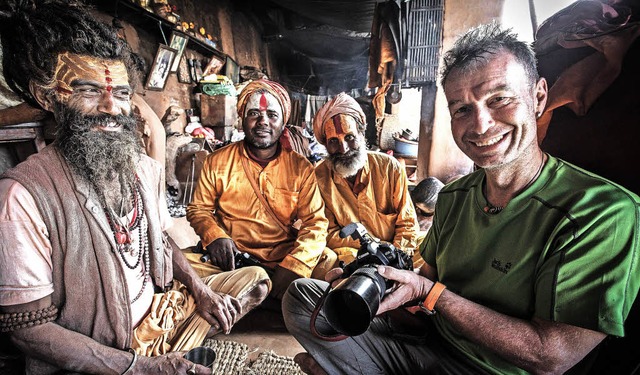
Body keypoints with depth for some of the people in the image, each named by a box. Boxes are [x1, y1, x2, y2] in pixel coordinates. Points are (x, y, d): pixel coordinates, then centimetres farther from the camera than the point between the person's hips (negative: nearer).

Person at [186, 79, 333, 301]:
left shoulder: (301, 168, 1)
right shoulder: (217, 162, 4)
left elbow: (315, 223, -5)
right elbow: (198, 208, 10)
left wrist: (293, 266, -22)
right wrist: (215, 236, -14)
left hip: (284, 257, 1)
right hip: (232, 258, 0)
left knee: (331, 263, -24)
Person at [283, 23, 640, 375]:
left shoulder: (605, 211, -20)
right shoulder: (453, 196, 0)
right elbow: (430, 278, 7)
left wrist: (427, 291, -22)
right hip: (427, 342, 5)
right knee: (302, 294, -2)